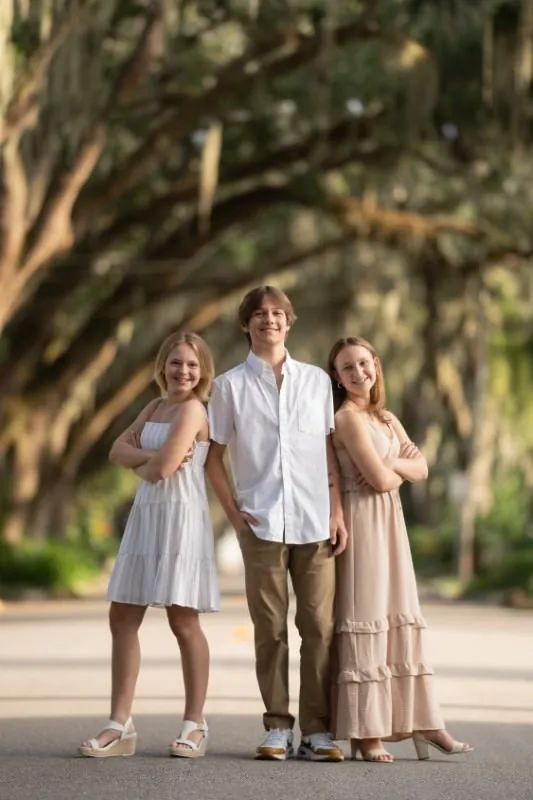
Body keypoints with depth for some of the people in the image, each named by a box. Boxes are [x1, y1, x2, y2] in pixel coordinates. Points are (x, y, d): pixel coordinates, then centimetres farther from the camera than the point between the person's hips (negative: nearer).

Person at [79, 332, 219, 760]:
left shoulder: (192, 409, -10)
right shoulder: (156, 406, 16)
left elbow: (161, 469, -18)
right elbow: (118, 450, 7)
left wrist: (140, 465, 3)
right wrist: (149, 457, -11)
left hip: (181, 518, -9)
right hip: (146, 516, 9)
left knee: (183, 622, -3)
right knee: (122, 617, 4)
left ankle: (195, 723, 7)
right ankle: (120, 725, 7)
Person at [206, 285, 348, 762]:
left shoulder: (317, 380, 11)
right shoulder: (230, 385, 7)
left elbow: (329, 450, 11)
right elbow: (214, 455, 9)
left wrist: (337, 511, 3)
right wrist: (233, 510, -1)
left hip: (315, 523, 1)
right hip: (261, 523, -1)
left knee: (319, 627, -2)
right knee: (270, 629, 2)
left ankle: (317, 731, 3)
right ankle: (278, 728, 10)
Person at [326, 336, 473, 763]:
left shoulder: (386, 418, 15)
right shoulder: (348, 418, -11)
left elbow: (421, 467, 8)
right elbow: (380, 479, -18)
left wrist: (392, 465, -10)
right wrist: (398, 470, 3)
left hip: (390, 521, 9)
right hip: (362, 522, -9)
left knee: (401, 618, 9)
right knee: (366, 618, -7)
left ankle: (421, 723, 13)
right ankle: (367, 732, -4)